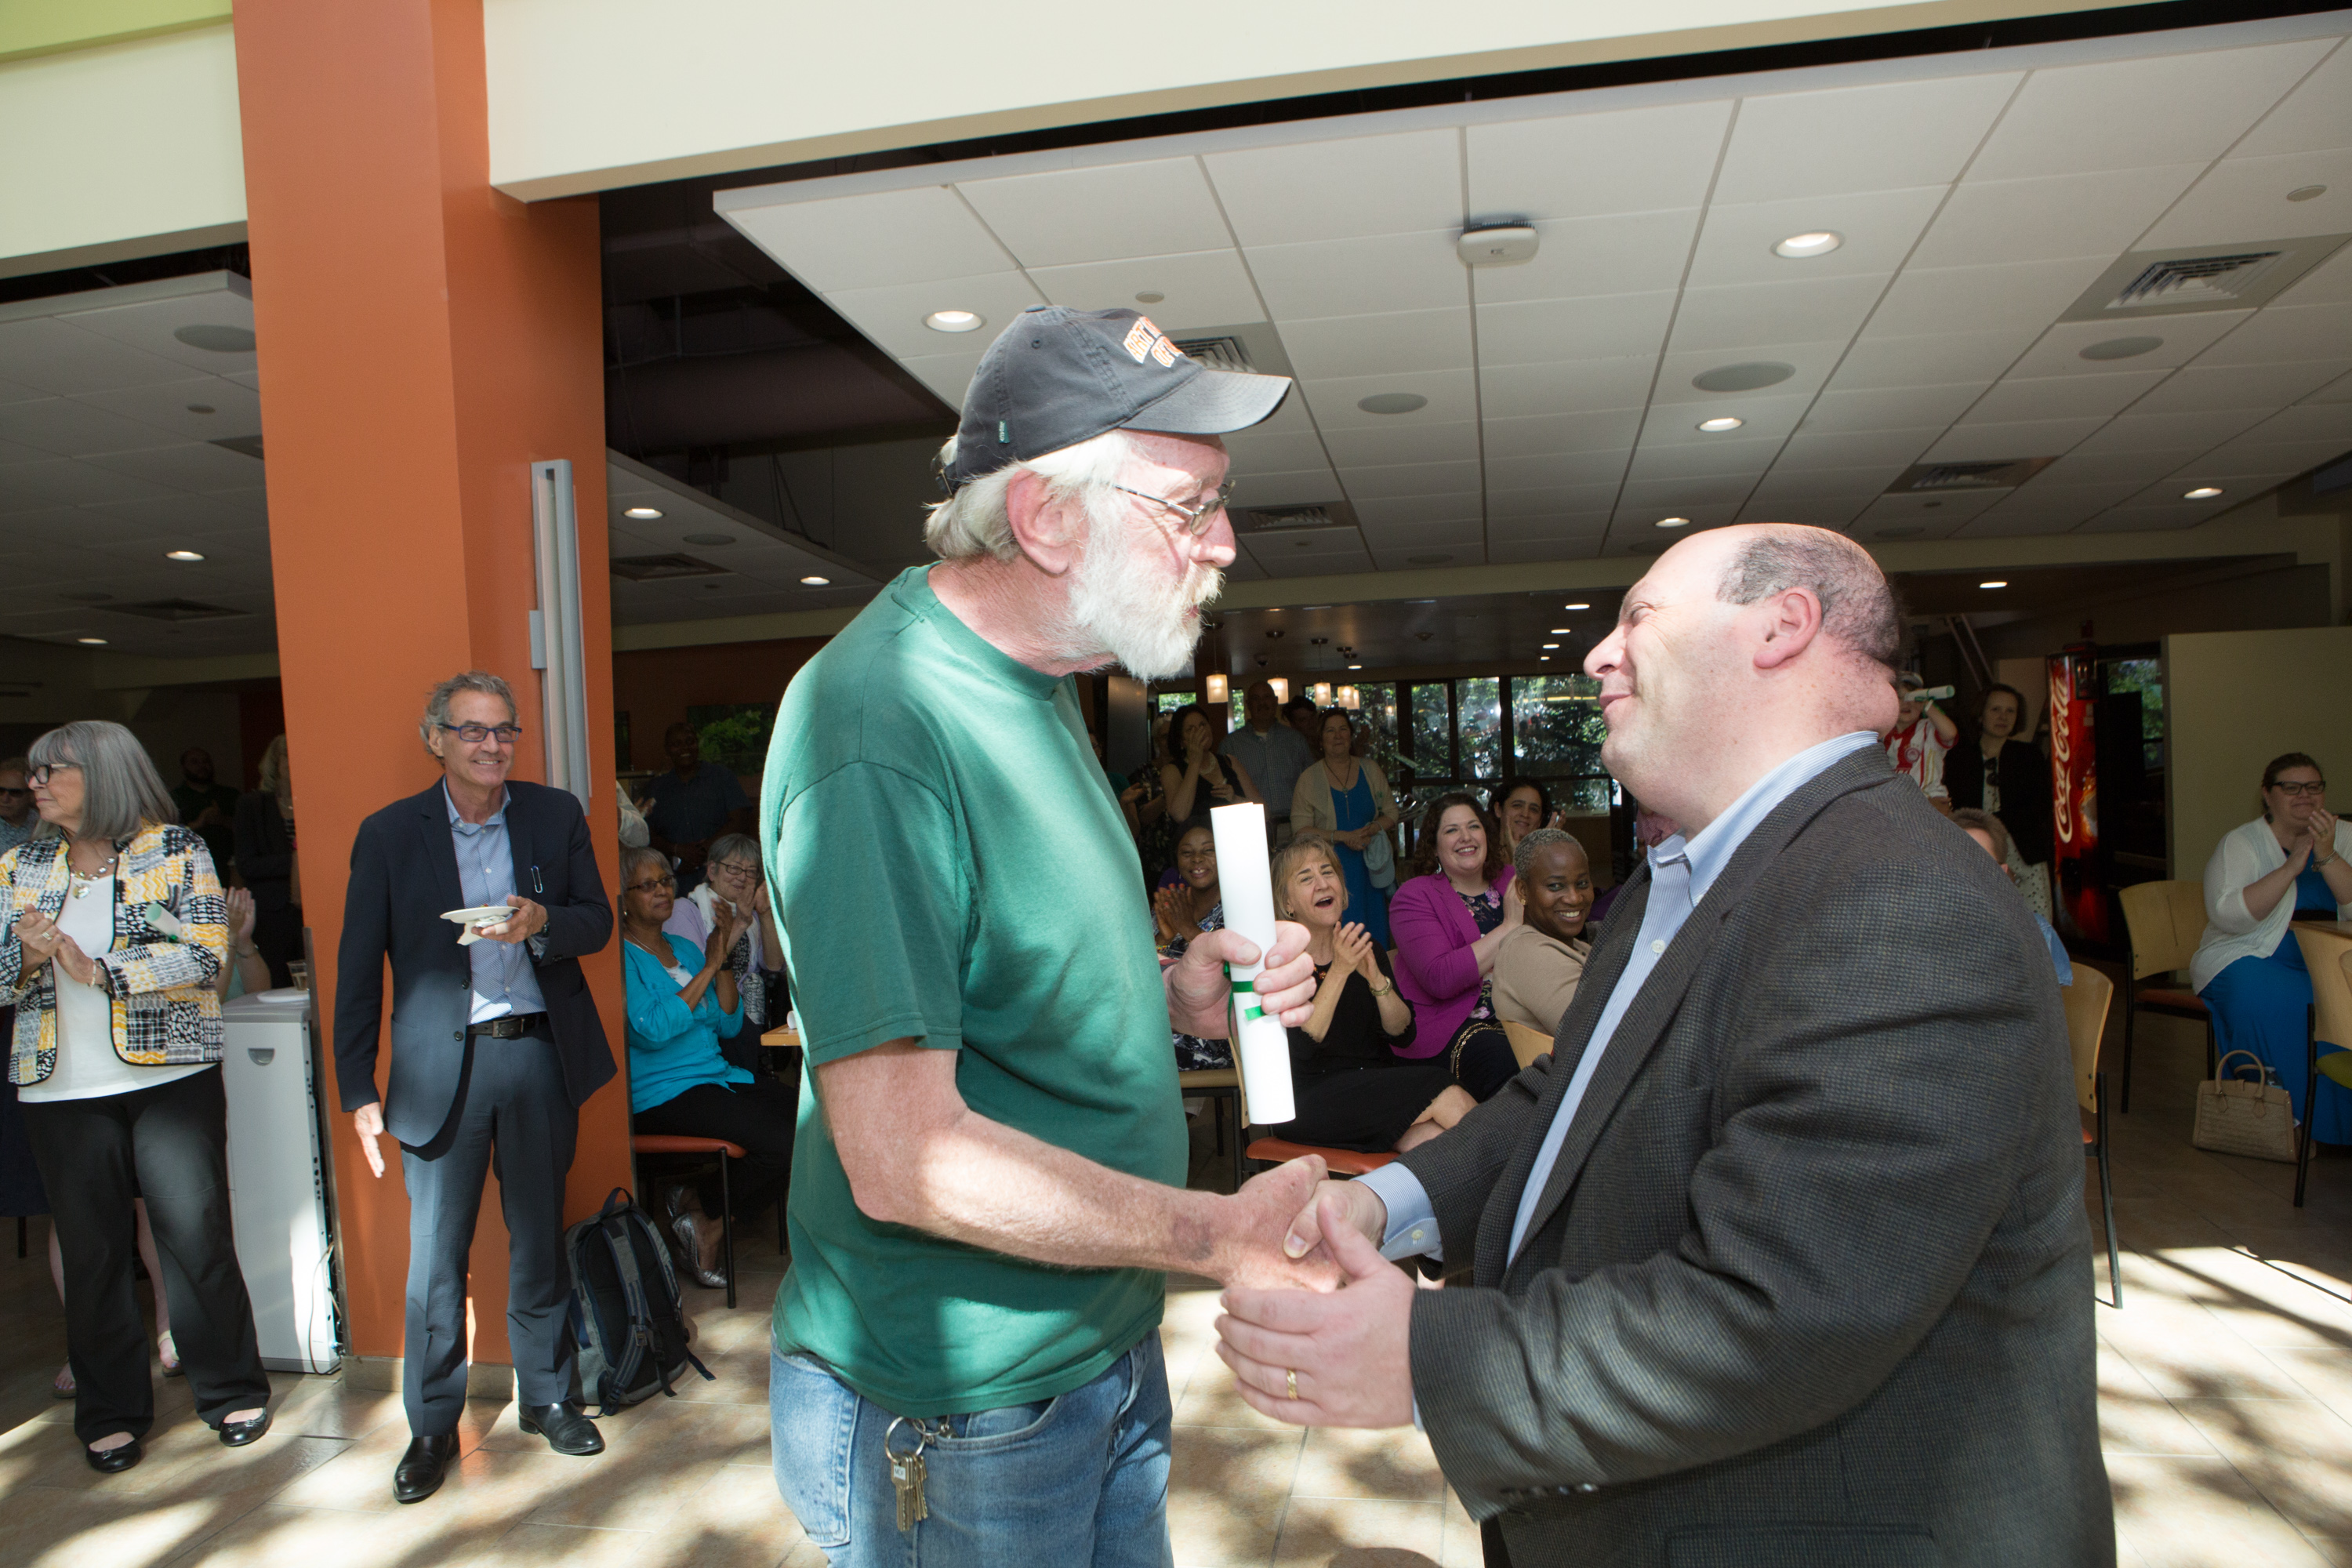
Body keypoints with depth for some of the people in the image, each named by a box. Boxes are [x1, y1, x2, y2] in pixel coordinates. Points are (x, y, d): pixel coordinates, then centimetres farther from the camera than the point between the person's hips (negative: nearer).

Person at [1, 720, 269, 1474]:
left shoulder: (175, 851, -2)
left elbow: (205, 953, -12)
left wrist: (96, 970, -18)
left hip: (171, 1080, -3)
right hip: (61, 1092, 3)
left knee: (196, 1236, 2)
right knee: (91, 1251, 9)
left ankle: (232, 1392, 19)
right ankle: (110, 1413, 24)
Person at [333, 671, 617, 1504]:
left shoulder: (556, 815, 3)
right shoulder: (389, 834, -1)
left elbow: (597, 922, 4)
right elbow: (358, 971, 1)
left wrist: (541, 922, -19)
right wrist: (358, 1092, -2)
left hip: (540, 1054, 1)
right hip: (442, 1064, -1)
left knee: (540, 1241, 13)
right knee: (435, 1257, 5)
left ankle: (546, 1397, 30)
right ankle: (433, 1426, 23)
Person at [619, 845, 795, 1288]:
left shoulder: (684, 947, 17)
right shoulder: (621, 956, -5)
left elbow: (729, 1026, 11)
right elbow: (652, 1030, -20)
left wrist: (725, 958, -1)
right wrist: (708, 967, -15)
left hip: (718, 1077, 8)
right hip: (662, 1093, -8)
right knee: (781, 1141, -26)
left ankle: (698, 1203, 2)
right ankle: (705, 1218, 2)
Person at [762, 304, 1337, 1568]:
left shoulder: (1029, 683, 5)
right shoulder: (879, 719, -26)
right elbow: (904, 1160, -28)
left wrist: (1173, 996, -3)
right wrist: (1219, 1233, -23)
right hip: (958, 1417, -8)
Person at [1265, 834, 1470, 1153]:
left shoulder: (1364, 947, 12)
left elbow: (1402, 1034, 2)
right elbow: (1302, 1048, -18)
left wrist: (1376, 978, -16)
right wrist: (1339, 972, -23)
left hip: (1378, 1084, 5)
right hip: (1312, 1101, -5)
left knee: (1434, 1140, -30)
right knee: (1447, 1095, -23)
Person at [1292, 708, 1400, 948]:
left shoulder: (1371, 769, 10)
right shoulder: (1309, 779, 1)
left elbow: (1391, 812, 12)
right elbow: (1300, 828, -5)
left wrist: (1372, 829, -9)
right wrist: (1343, 836, -15)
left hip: (1370, 867, 3)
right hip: (1333, 869, -3)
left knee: (1376, 933, 2)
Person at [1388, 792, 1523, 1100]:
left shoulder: (1510, 881, 15)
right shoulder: (1416, 896, 0)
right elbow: (1440, 979, -16)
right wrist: (1509, 926, -12)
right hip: (1449, 1026, -5)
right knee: (1512, 1068, -32)